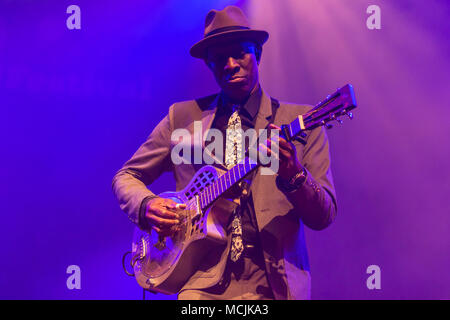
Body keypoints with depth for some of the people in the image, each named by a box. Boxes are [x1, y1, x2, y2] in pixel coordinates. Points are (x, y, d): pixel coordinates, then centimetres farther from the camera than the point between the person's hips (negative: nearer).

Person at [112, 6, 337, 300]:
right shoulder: (182, 117, 10)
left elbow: (324, 217, 1)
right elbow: (126, 177, 17)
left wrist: (294, 175, -17)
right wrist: (147, 205, -3)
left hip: (275, 283, 1)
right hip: (206, 281, 0)